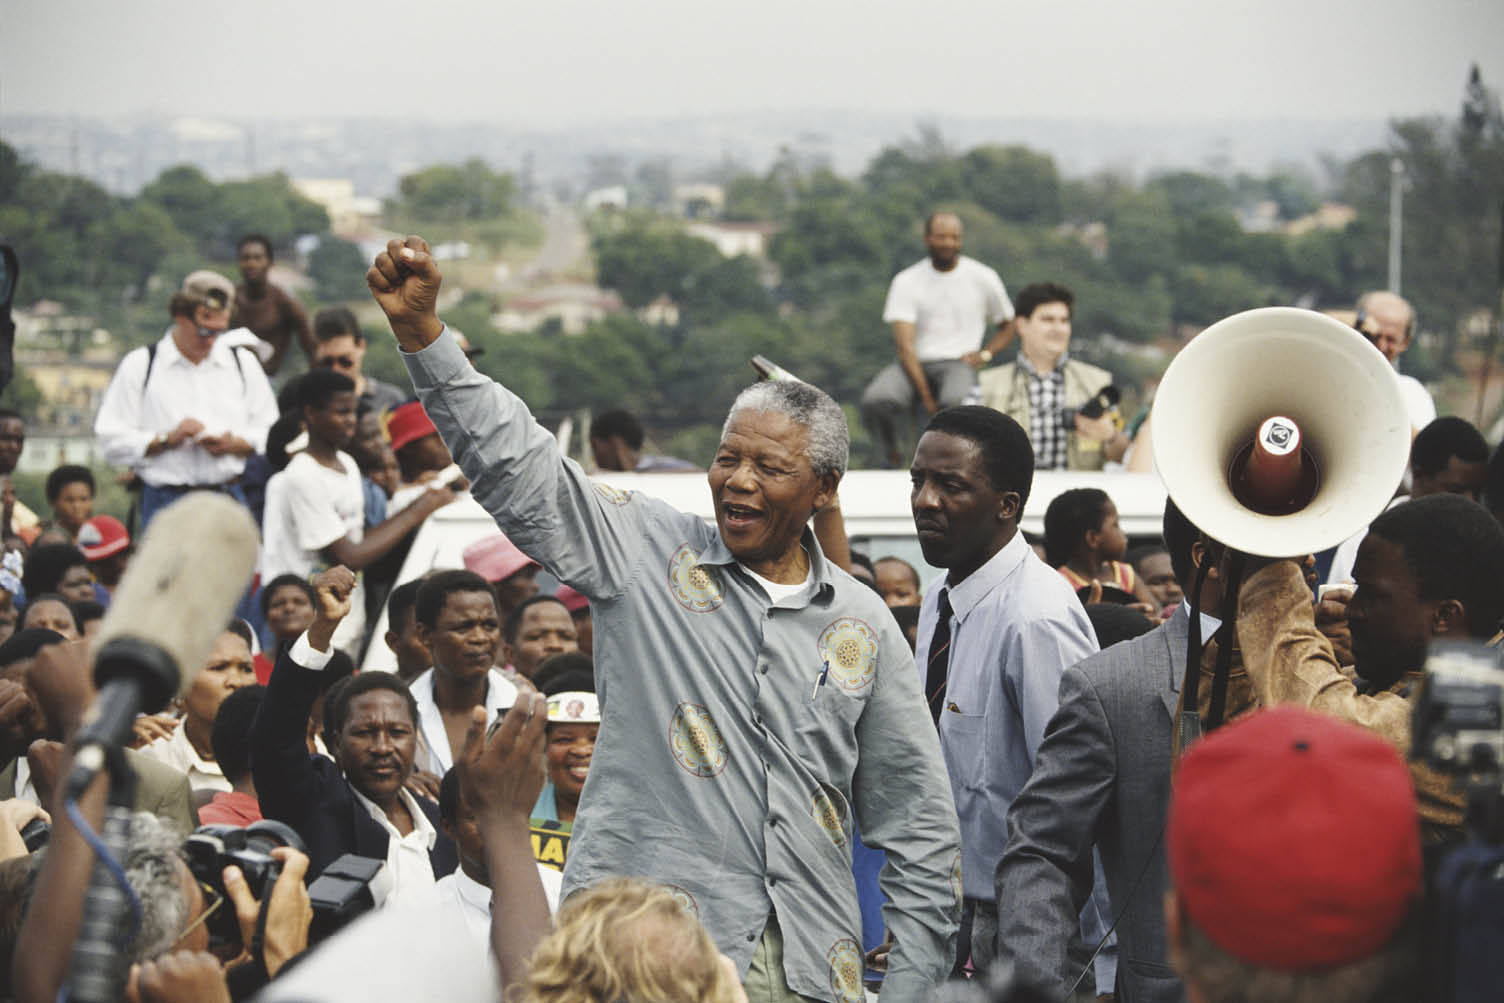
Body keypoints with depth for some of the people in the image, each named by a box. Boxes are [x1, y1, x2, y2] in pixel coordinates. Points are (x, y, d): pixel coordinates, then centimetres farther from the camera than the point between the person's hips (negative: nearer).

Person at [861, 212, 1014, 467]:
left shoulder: (983, 278, 8)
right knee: (874, 400, -32)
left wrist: (985, 354, -1)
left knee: (956, 400, -40)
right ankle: (890, 462, -10)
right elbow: (905, 344, -5)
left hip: (958, 363, -1)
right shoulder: (906, 281, 4)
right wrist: (926, 399, -16)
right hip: (916, 364, 1)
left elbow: (1008, 325, 22)